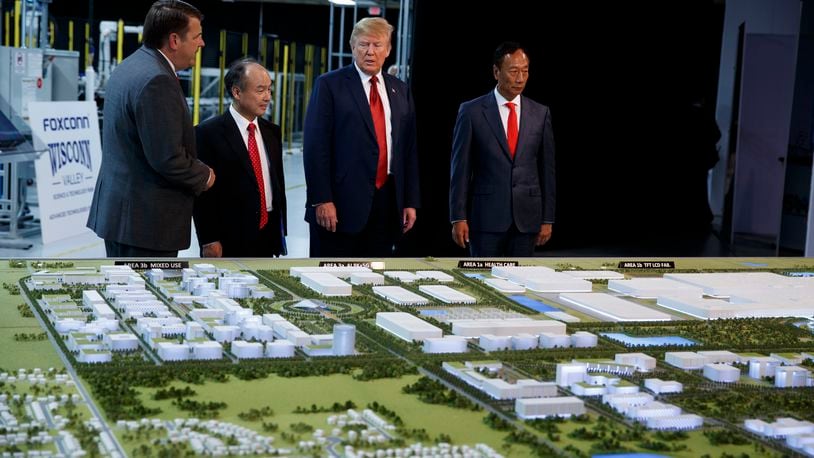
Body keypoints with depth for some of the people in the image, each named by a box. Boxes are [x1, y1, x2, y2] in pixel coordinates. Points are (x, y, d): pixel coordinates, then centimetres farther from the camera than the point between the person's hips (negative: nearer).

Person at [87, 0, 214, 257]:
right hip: (147, 219, -10)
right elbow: (167, 158, -24)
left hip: (118, 209, 10)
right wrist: (204, 176, -6)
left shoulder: (129, 67, 12)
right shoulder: (156, 81, -20)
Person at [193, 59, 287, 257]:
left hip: (267, 237, 6)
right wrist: (209, 241, -13)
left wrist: (280, 233, 15)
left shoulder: (271, 132, 14)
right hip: (229, 242, -6)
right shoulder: (209, 133, -6)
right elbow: (202, 192, -9)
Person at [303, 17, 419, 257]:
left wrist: (410, 202, 9)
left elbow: (409, 149, 15)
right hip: (340, 203, -4)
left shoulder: (400, 90, 14)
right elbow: (315, 145, -7)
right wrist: (321, 200, -14)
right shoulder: (329, 85, -1)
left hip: (387, 202, 5)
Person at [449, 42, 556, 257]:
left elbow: (547, 169, 8)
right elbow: (460, 168, -2)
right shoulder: (471, 111, -1)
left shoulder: (540, 114, 7)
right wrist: (458, 218, -6)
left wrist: (547, 219, 5)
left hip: (527, 217, 3)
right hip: (486, 216, -3)